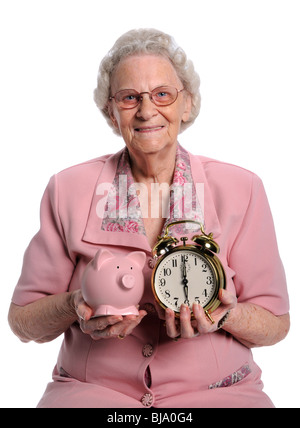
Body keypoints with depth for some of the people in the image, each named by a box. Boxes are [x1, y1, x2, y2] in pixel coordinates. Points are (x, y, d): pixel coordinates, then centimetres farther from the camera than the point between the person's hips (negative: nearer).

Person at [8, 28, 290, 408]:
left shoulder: (240, 189, 5)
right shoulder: (68, 189, 5)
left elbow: (275, 324, 8)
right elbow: (22, 319, 9)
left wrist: (224, 314, -13)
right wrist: (75, 306, -12)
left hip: (217, 390, 1)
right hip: (92, 388, 0)